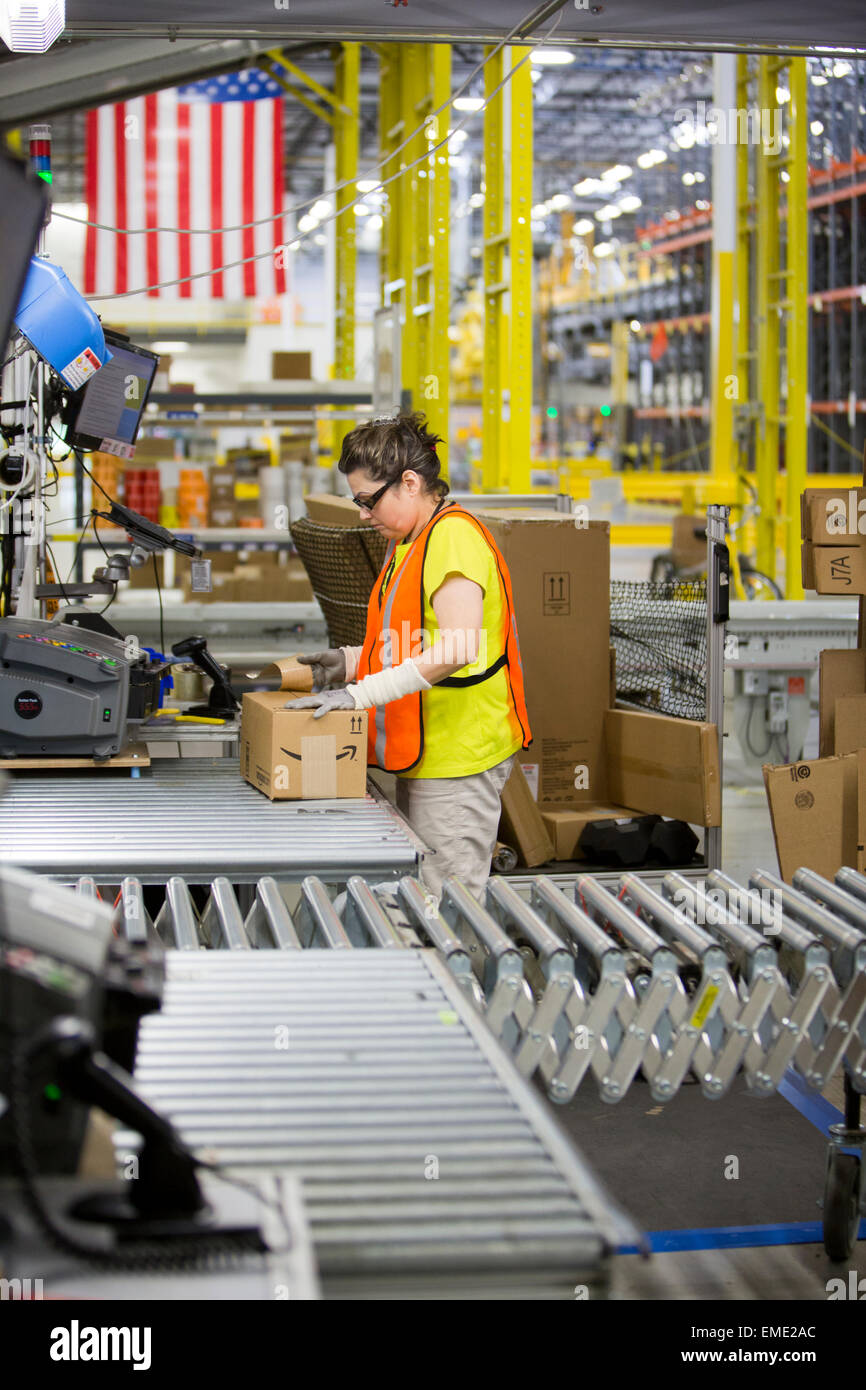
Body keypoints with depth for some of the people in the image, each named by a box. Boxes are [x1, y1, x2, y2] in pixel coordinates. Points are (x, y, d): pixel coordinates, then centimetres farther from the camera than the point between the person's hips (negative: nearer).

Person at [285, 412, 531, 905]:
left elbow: (457, 650, -27)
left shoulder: (454, 537, -16)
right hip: (425, 756, 10)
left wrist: (361, 694, -26)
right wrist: (351, 661, 10)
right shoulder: (410, 544, 18)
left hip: (457, 758, -10)